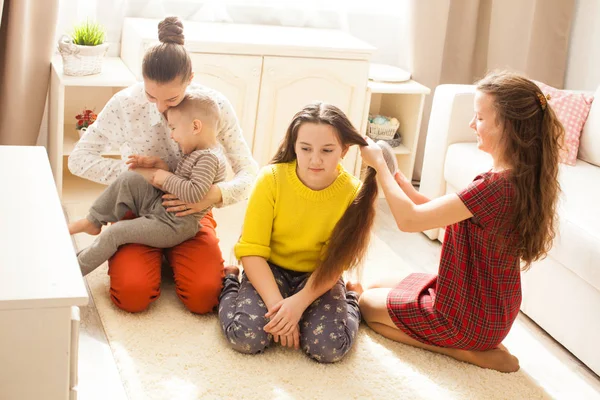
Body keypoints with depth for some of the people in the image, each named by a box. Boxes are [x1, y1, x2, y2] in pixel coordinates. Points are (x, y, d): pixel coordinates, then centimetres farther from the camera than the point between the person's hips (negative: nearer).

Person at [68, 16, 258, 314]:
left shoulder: (215, 106, -14)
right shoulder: (125, 104, -15)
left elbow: (249, 173, -8)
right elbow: (79, 160, -7)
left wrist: (215, 194, -30)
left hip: (191, 213, 1)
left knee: (203, 297, -21)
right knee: (133, 294, -24)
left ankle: (172, 255, 13)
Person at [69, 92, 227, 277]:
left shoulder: (209, 158, -22)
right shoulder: (197, 152, 10)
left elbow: (195, 193, -33)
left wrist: (165, 178, -20)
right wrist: (158, 164, 2)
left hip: (174, 225, -10)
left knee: (114, 233, -11)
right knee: (128, 179, -3)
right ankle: (93, 222, 6)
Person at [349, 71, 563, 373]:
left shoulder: (494, 187, -33)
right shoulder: (523, 178, -4)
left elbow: (409, 220, -29)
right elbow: (447, 215, 5)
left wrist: (379, 165, -17)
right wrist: (403, 185, -5)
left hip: (468, 315, -10)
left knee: (367, 304, 10)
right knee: (379, 287, 24)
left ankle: (470, 353, -1)